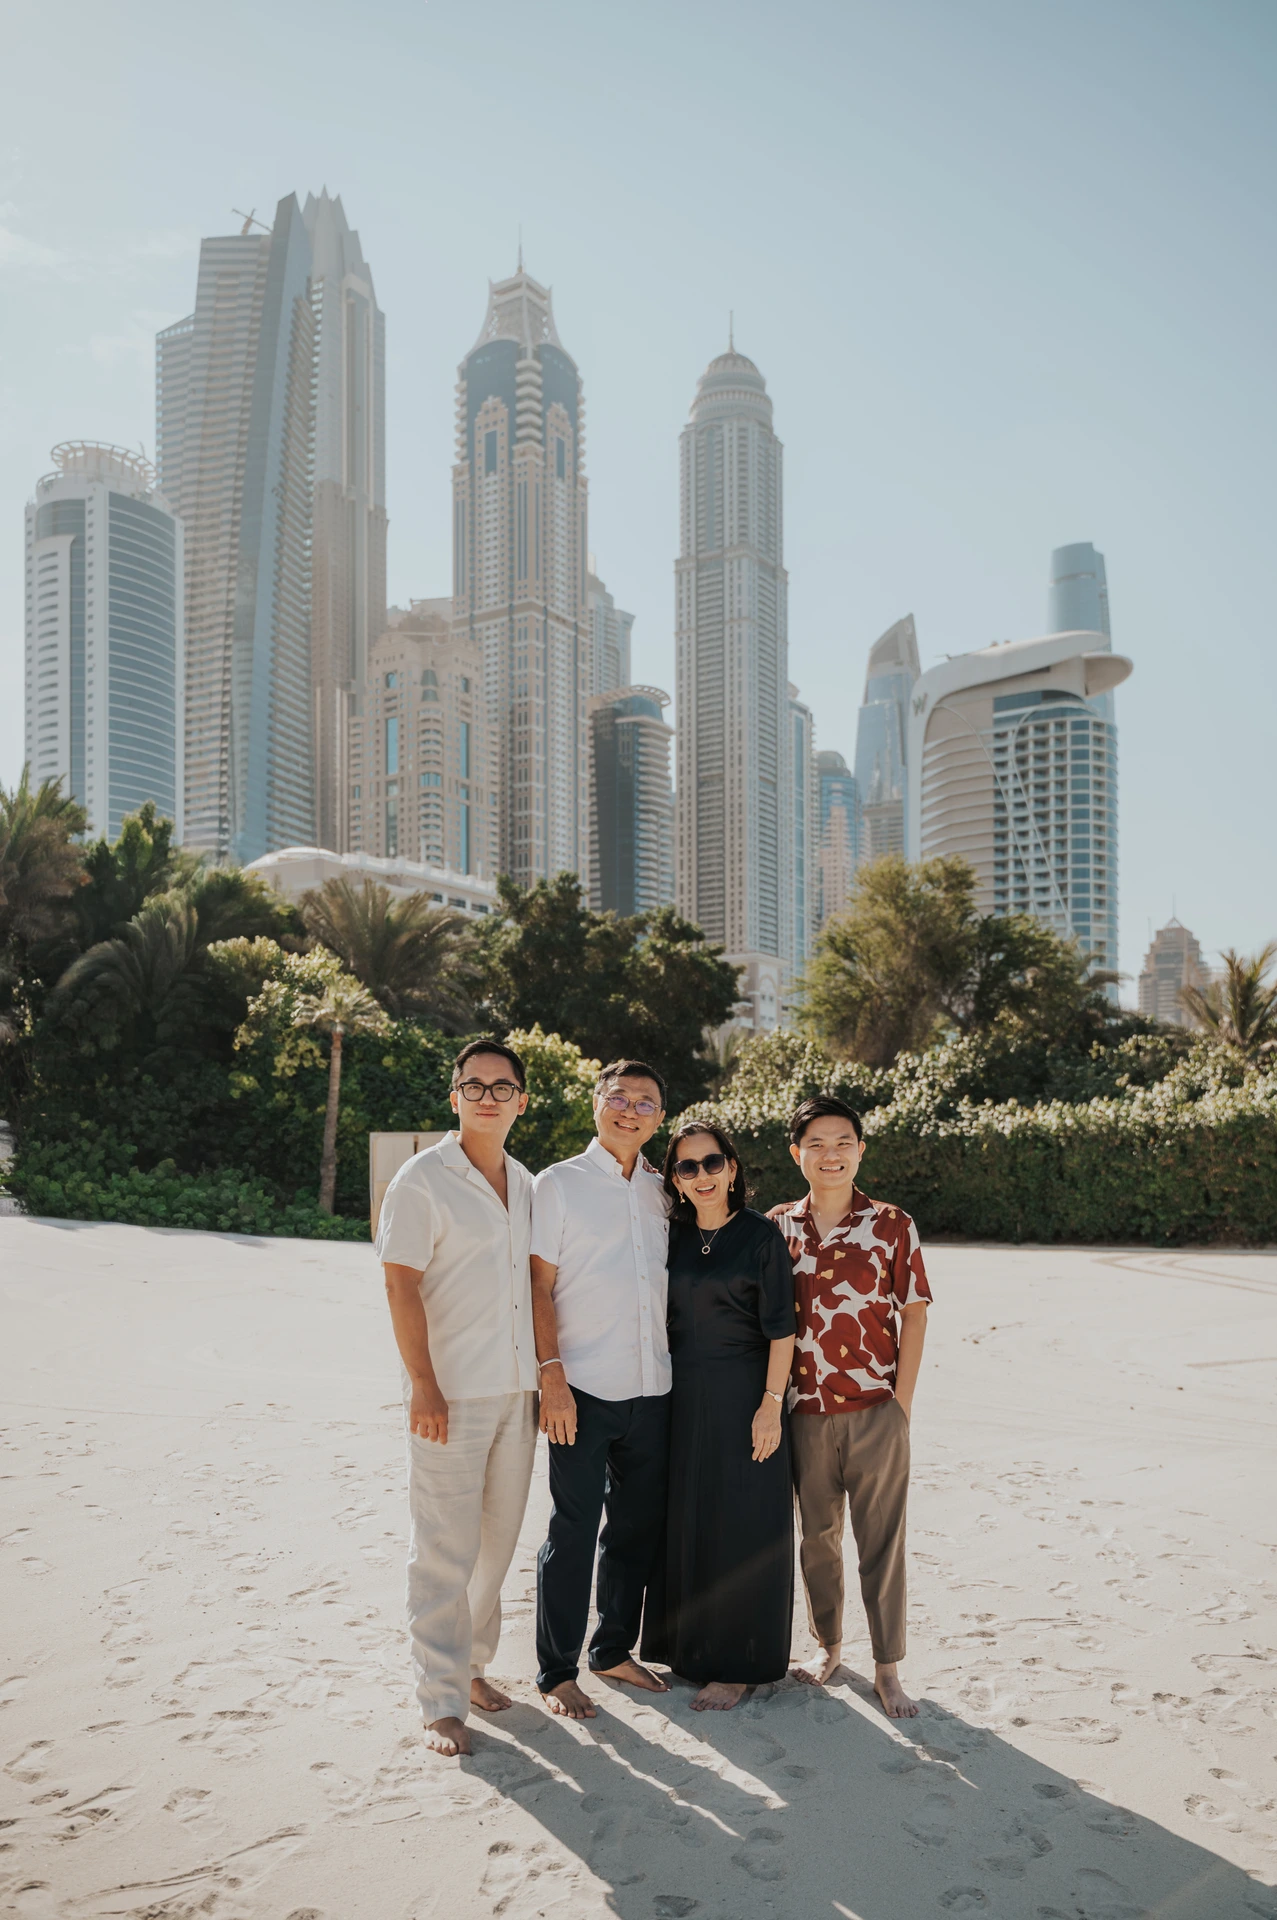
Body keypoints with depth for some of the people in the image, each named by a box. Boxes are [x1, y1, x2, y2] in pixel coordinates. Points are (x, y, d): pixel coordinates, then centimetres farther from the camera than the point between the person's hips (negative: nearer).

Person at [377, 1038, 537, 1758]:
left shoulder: (527, 1184, 11)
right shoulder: (423, 1179, -8)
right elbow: (402, 1287, -12)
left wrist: (544, 1375, 13)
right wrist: (424, 1386, -17)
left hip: (517, 1389, 6)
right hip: (451, 1392, -6)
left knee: (498, 1538, 14)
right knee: (446, 1549, 0)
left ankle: (471, 1663, 32)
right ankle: (444, 1700, 12)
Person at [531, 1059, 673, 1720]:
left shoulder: (662, 1191, 12)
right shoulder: (559, 1183, -2)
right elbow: (539, 1285, -5)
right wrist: (552, 1374, -13)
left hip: (652, 1389, 5)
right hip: (584, 1390, -5)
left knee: (639, 1524, 13)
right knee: (574, 1529, 2)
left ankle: (614, 1649, 31)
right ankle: (557, 1671, 17)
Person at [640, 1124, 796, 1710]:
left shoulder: (760, 1234, -7)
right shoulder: (671, 1235, 5)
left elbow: (780, 1329, -8)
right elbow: (659, 1316, 10)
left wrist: (771, 1404, -14)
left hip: (742, 1396, -5)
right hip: (681, 1398, 5)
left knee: (741, 1527, 2)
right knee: (684, 1522, 11)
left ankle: (738, 1666, 15)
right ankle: (691, 1647, 28)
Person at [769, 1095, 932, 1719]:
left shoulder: (892, 1224, -4)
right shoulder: (777, 1226, 2)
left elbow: (914, 1313, 0)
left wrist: (901, 1403, -4)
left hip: (875, 1409, -2)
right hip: (806, 1410, 2)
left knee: (881, 1538, 5)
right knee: (817, 1534, 16)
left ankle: (887, 1668, 20)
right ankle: (827, 1644, 35)